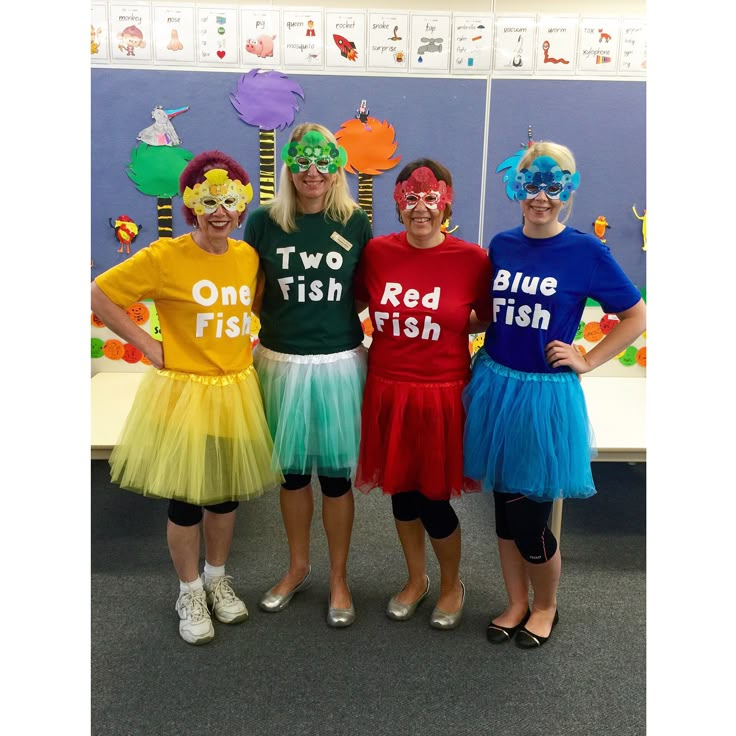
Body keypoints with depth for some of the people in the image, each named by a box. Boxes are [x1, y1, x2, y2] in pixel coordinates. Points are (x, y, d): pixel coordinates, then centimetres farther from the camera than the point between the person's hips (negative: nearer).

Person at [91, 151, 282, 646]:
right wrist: (147, 344, -11)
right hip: (183, 394, -4)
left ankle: (218, 578, 39)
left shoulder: (249, 256, 1)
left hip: (237, 393, 4)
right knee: (186, 501, 9)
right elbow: (99, 294, -9)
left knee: (227, 494, 16)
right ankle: (190, 591, 31)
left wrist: (247, 346, 5)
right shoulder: (164, 257, -13)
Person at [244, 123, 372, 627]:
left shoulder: (355, 222, -1)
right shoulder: (264, 221, -1)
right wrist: (273, 329, -4)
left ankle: (339, 578, 28)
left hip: (339, 363, -1)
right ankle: (298, 568, 36)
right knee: (292, 470, 14)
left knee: (336, 473, 7)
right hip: (281, 362, 1)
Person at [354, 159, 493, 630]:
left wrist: (450, 326, -4)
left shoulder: (472, 259, -9)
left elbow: (489, 317, 5)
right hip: (388, 392, 3)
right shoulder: (377, 251, -3)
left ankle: (452, 584, 36)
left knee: (433, 499, 6)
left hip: (442, 394, -3)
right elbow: (357, 300, 14)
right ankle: (416, 579, 42)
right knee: (400, 489, 16)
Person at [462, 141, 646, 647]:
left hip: (545, 395, -4)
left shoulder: (587, 252, -9)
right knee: (504, 508, 14)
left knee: (530, 521, 4)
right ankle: (517, 603, 36)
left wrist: (587, 361, -4)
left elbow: (637, 317, 0)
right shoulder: (501, 245, 3)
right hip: (495, 387, 4)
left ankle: (546, 607, 33)